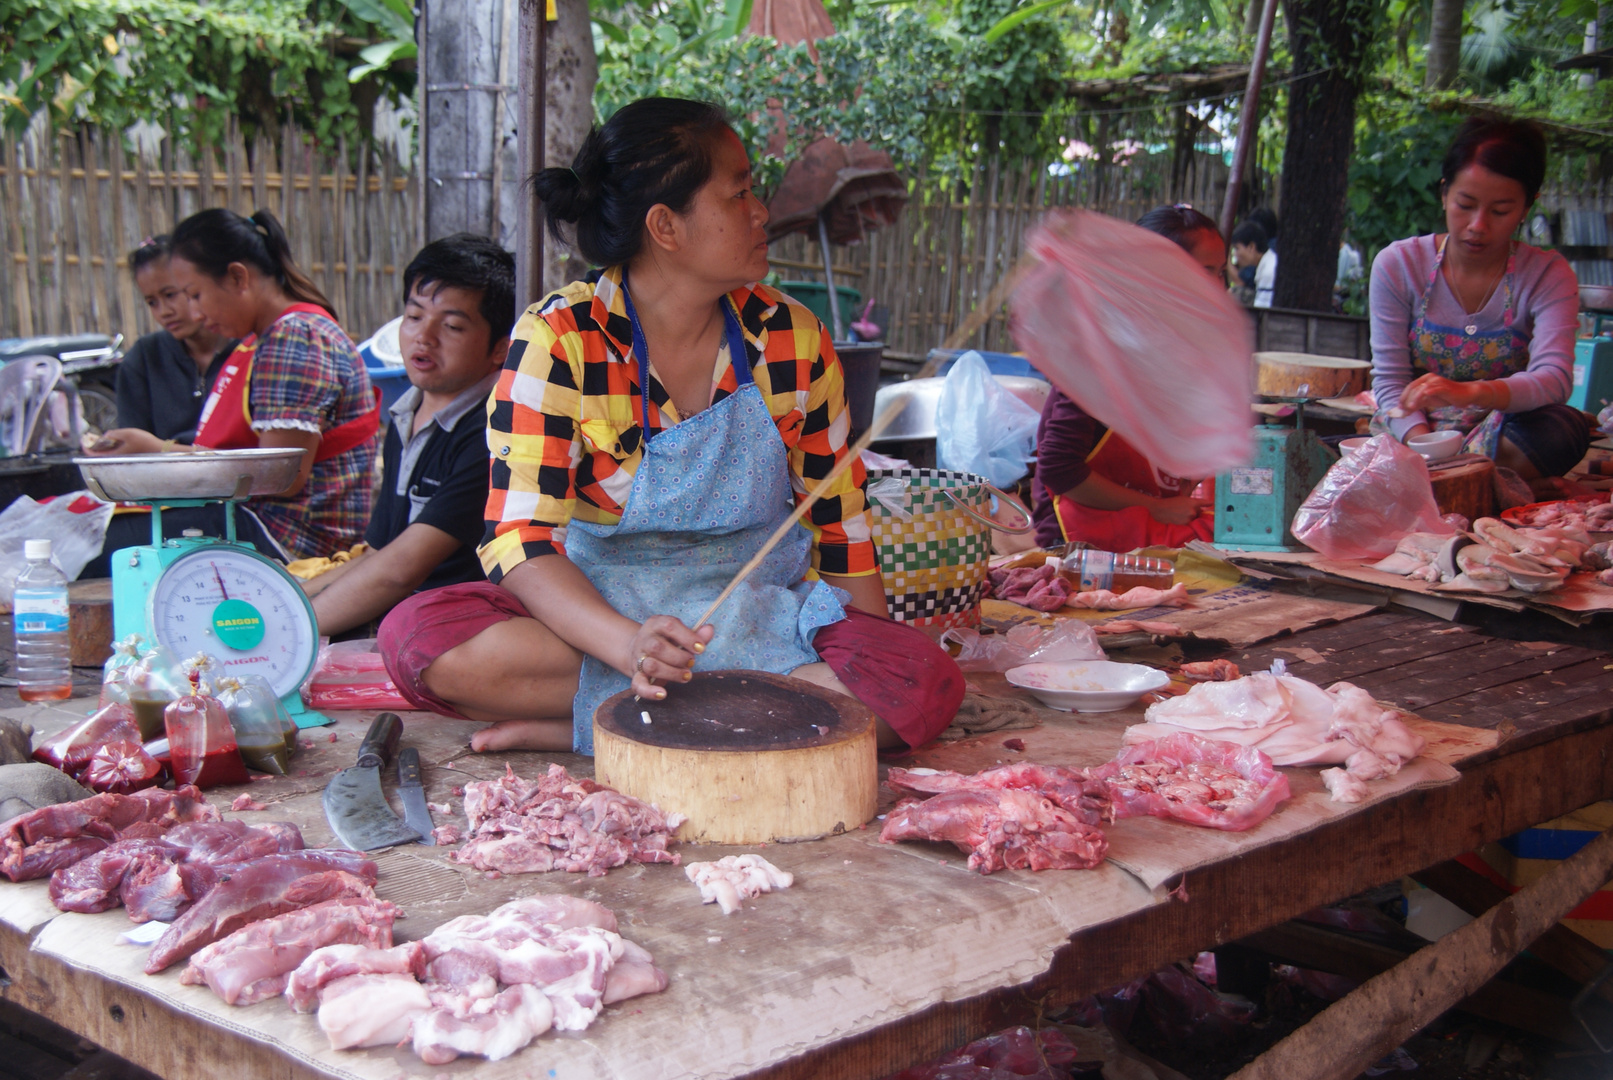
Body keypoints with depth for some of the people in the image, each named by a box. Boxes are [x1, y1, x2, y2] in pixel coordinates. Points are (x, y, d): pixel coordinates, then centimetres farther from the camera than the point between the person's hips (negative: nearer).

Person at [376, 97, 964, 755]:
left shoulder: (792, 338, 0)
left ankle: (571, 729, -23)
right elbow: (519, 539, -18)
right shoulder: (558, 338, -10)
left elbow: (841, 527, 9)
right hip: (595, 606, -2)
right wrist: (628, 645, -37)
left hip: (760, 616, 2)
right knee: (414, 635, -29)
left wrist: (878, 668, 0)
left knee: (927, 683, -27)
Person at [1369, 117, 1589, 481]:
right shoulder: (1397, 265, -1)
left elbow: (1555, 379, -20)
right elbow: (1390, 381, -5)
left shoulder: (1548, 276, -3)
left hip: (1498, 438, 1)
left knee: (1567, 426, -34)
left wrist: (1469, 392, -42)